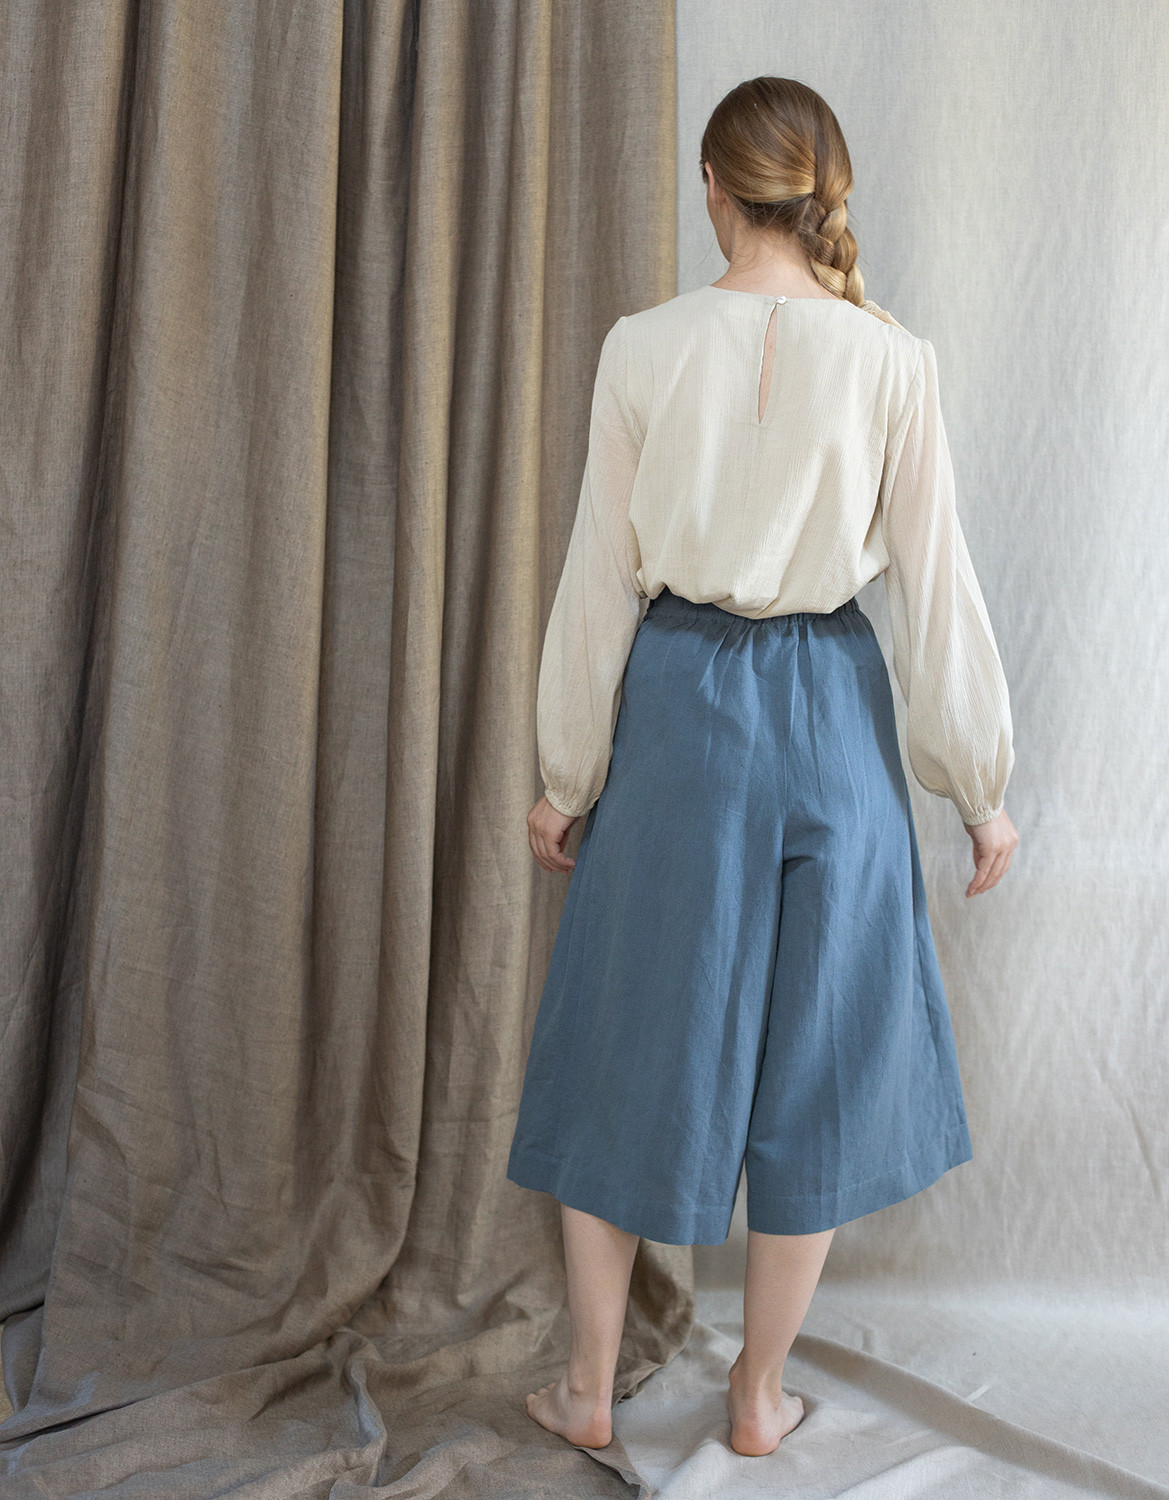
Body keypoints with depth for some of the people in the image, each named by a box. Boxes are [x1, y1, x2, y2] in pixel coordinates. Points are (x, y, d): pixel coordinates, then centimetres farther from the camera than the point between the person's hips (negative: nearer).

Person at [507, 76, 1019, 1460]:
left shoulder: (643, 349, -6)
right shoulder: (893, 359, -5)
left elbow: (600, 579, -3)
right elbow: (936, 585, -3)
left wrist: (566, 776, 7)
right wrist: (982, 788, 6)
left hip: (679, 708, 0)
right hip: (835, 718, 1)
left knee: (629, 1044, 13)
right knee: (812, 1053, 13)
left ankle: (588, 1390, 26)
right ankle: (760, 1396, 27)